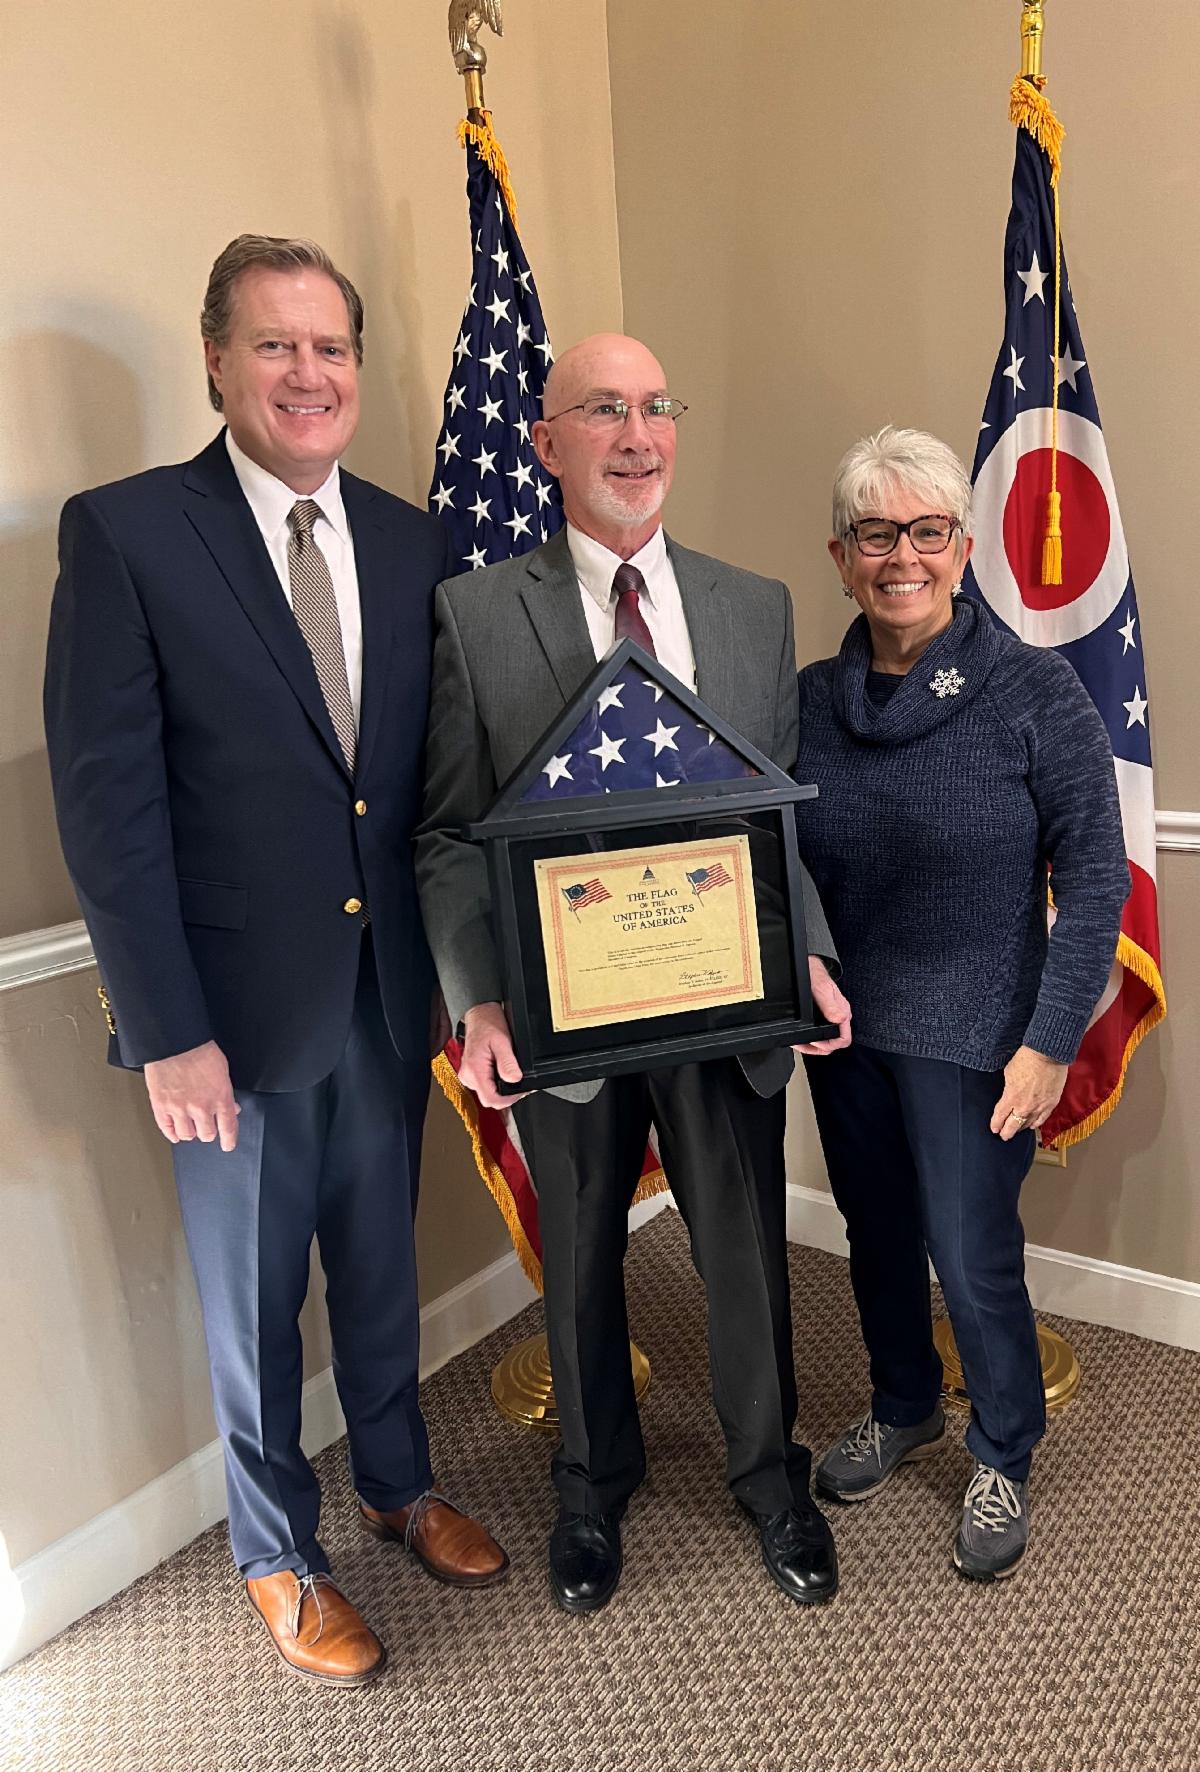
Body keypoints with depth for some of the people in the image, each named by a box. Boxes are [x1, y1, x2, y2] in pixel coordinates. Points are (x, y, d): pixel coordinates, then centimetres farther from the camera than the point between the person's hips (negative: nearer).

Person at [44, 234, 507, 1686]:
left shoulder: (413, 543, 4)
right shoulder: (123, 532, -10)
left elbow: (439, 775, 6)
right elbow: (106, 804, -12)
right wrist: (167, 1031, -14)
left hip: (390, 992, 4)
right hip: (240, 1007, -4)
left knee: (381, 1269, 22)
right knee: (254, 1304, 15)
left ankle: (397, 1485, 47)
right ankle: (277, 1556, 39)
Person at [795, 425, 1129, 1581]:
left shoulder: (1034, 690, -12)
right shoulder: (811, 699, -1)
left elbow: (1095, 881, -11)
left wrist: (1051, 1041, -15)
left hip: (972, 1037, -4)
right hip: (845, 1024, 4)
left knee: (974, 1260, 6)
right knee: (875, 1236, 19)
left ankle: (1002, 1461, 35)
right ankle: (903, 1411, 46)